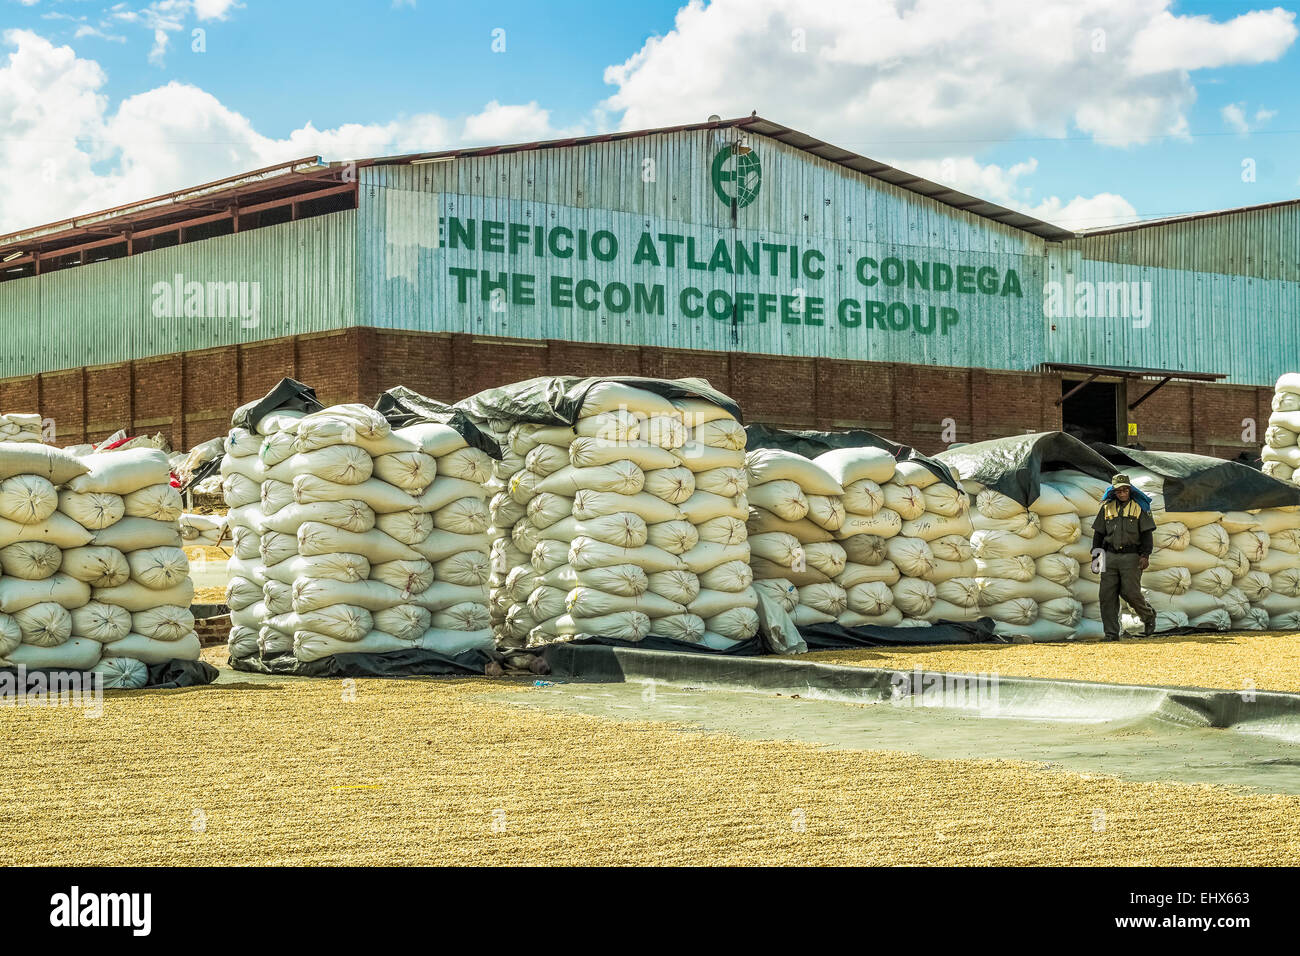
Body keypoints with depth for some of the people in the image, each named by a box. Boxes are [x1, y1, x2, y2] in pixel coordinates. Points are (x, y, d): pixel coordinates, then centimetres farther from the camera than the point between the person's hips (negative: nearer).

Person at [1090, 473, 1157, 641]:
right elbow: (1099, 532, 16)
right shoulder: (1107, 507, 11)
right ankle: (1111, 633, 2)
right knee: (1107, 594, -2)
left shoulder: (1140, 507, 1)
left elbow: (1146, 533, -2)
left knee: (1130, 592, -9)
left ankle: (1148, 616, 20)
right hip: (1110, 556, 4)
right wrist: (1096, 553, 7)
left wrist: (1145, 555, -12)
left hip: (1131, 556, -4)